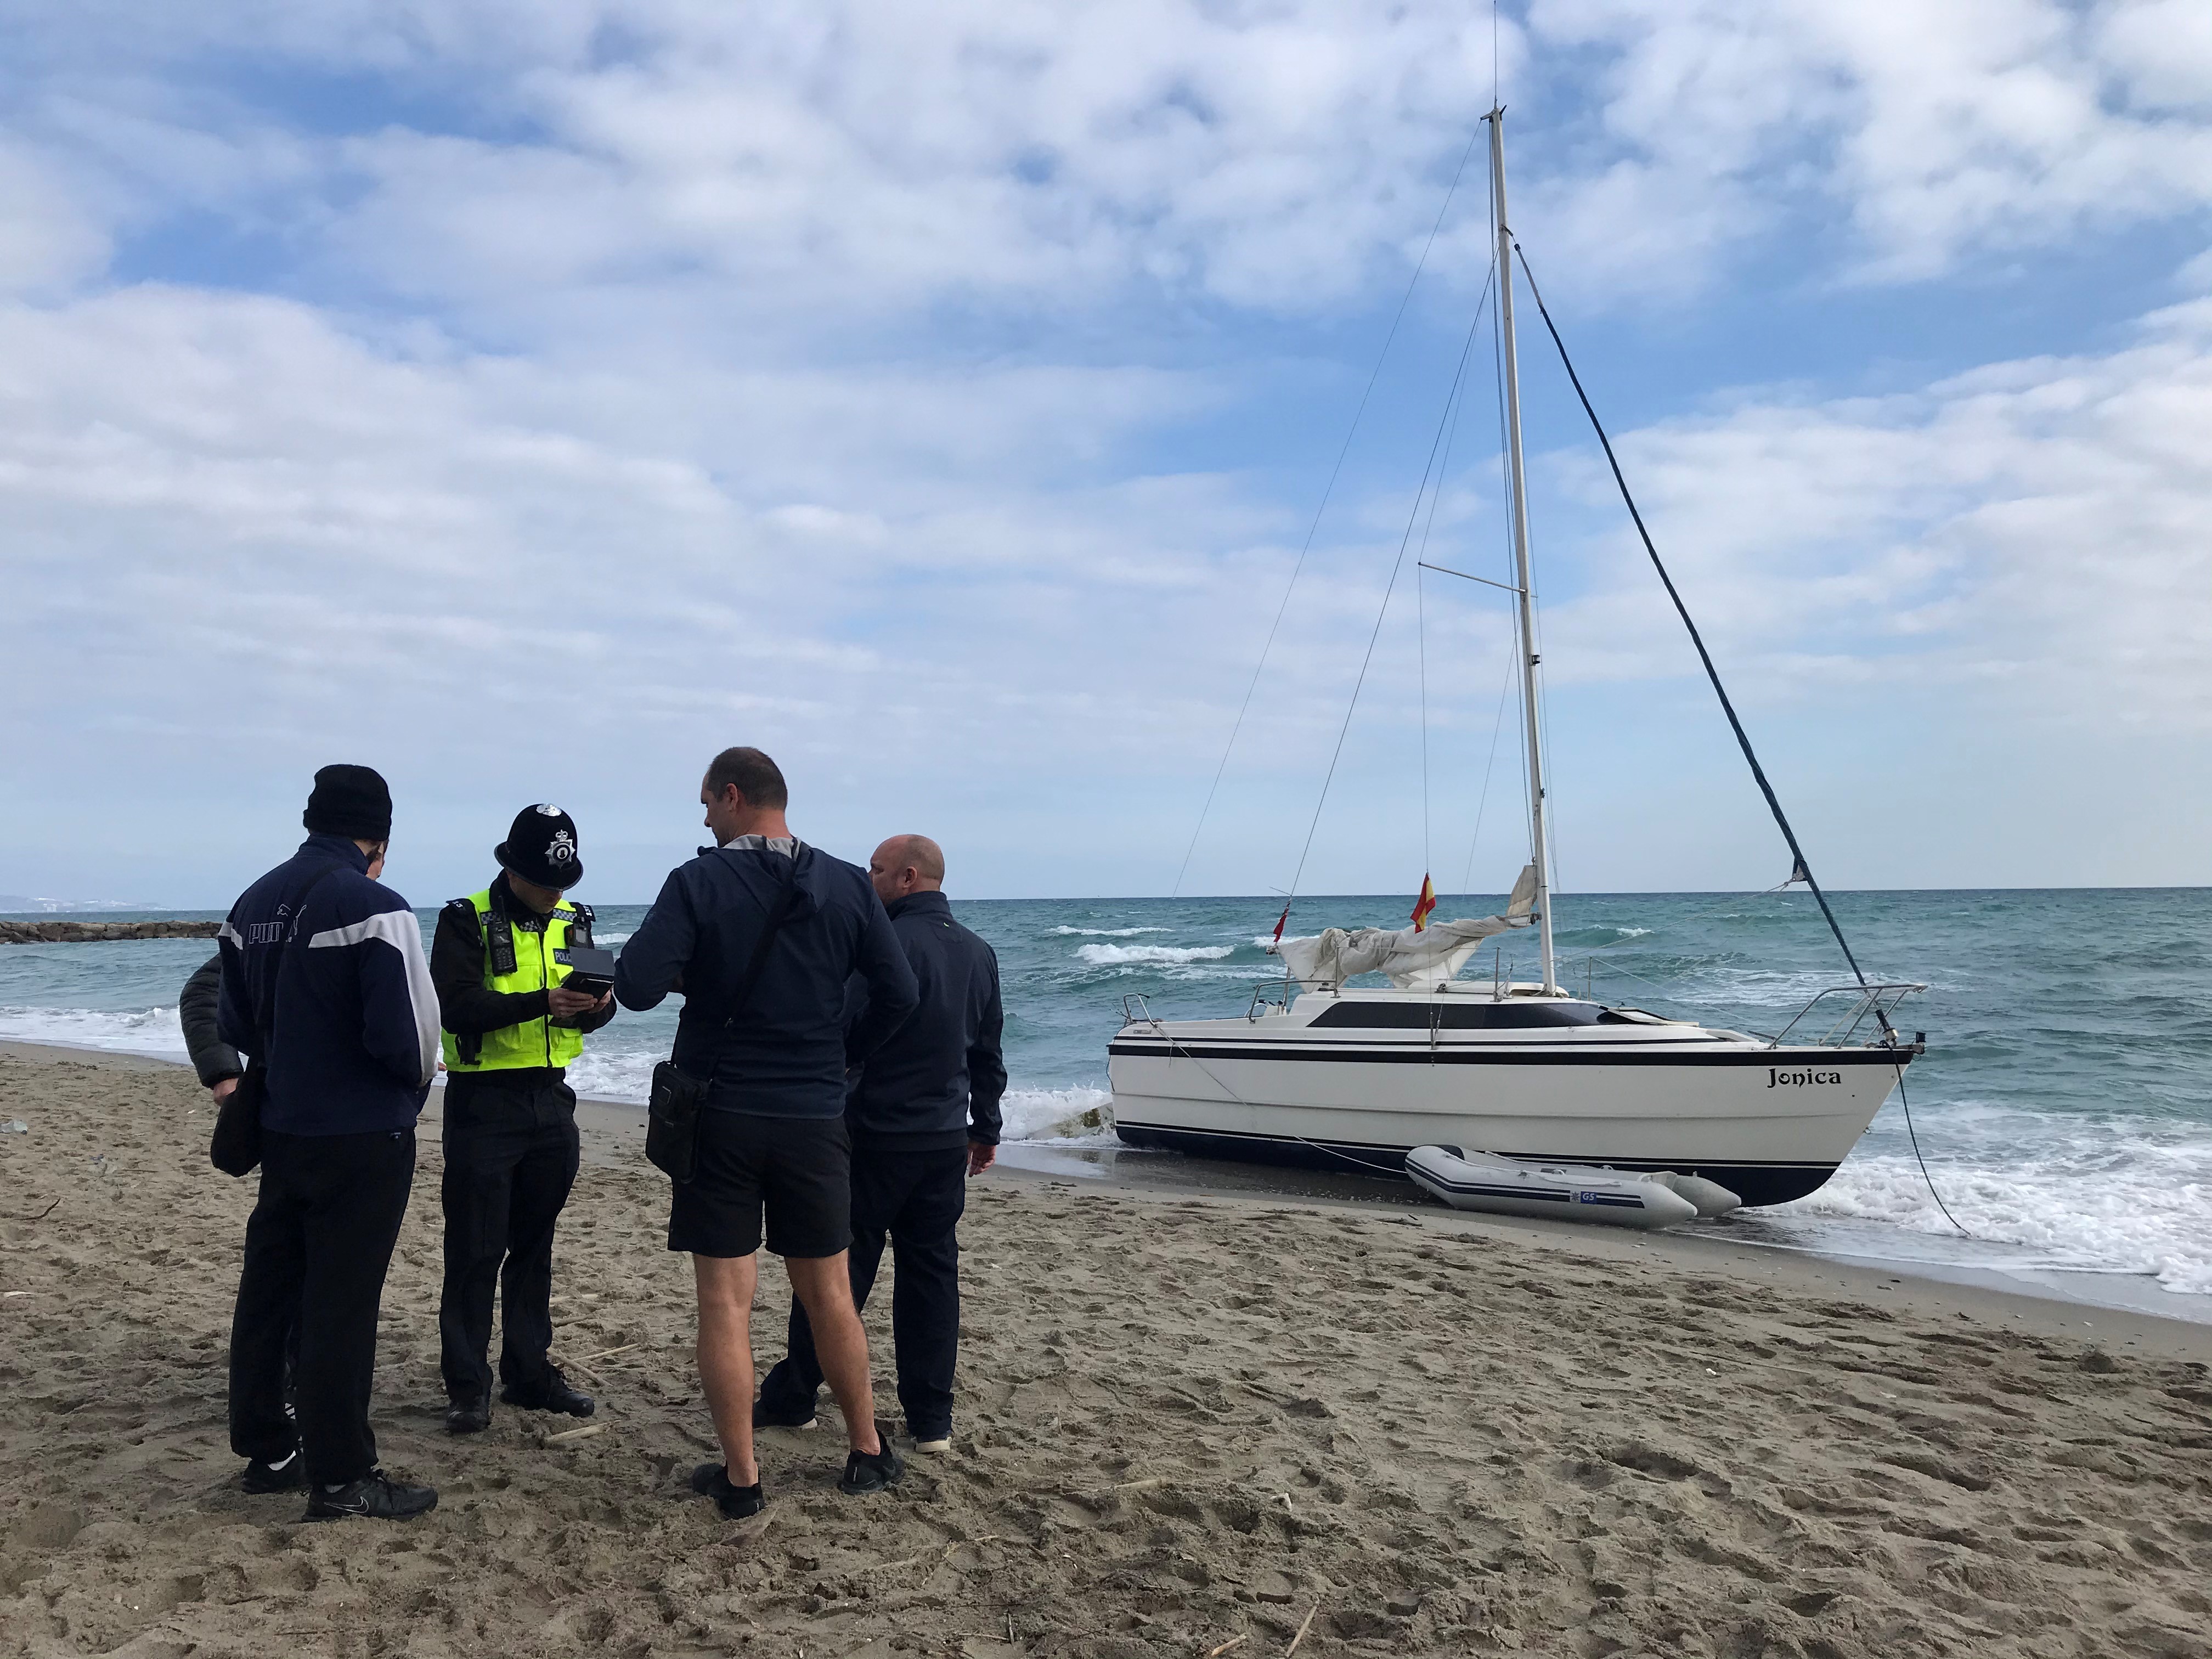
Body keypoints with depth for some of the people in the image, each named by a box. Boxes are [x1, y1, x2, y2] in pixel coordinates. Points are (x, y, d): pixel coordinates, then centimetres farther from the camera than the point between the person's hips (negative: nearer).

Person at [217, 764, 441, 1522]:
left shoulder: (255, 901, 5)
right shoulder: (372, 906, -19)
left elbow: (235, 1023, 11)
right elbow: (409, 1034, -22)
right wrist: (414, 1086, -1)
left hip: (282, 1130, 7)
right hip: (363, 1138, -7)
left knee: (269, 1288, 16)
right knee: (341, 1303, 0)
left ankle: (267, 1450, 31)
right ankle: (340, 1479, 10)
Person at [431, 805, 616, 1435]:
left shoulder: (572, 921, 8)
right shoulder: (466, 921, -8)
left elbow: (593, 1009, 7)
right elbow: (457, 1006, -19)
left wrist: (598, 1003, -17)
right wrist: (542, 1003, -29)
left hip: (551, 1100, 5)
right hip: (483, 1102, -5)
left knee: (535, 1245, 14)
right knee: (475, 1251, 0)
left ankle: (528, 1371, 24)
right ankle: (467, 1386, 11)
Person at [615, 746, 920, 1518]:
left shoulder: (698, 883, -10)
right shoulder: (848, 886, -1)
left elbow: (635, 986, -17)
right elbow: (898, 994, -3)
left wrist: (683, 974, 5)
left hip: (719, 1116, -3)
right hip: (815, 1118, 3)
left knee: (725, 1303, 7)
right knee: (829, 1293, 15)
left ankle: (740, 1478, 15)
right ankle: (868, 1454, 26)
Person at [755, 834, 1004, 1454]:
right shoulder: (979, 953, 8)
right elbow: (988, 1054, 16)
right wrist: (986, 1129, 24)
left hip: (876, 1140, -6)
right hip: (946, 1143, 6)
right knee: (932, 1273, 10)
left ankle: (792, 1398, 21)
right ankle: (931, 1420, 14)